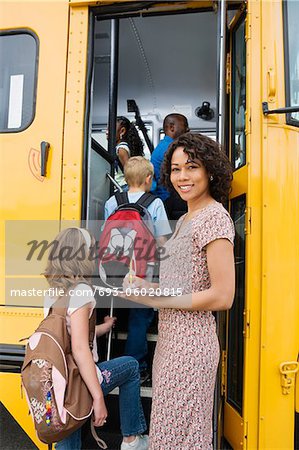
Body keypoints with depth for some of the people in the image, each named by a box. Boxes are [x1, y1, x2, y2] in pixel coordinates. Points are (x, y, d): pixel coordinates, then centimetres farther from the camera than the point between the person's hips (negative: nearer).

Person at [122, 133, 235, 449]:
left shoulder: (214, 217, -16)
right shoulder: (186, 218, 13)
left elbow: (222, 296, -21)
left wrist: (157, 299, -17)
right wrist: (146, 288, 2)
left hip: (189, 343, -9)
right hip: (169, 339, 9)